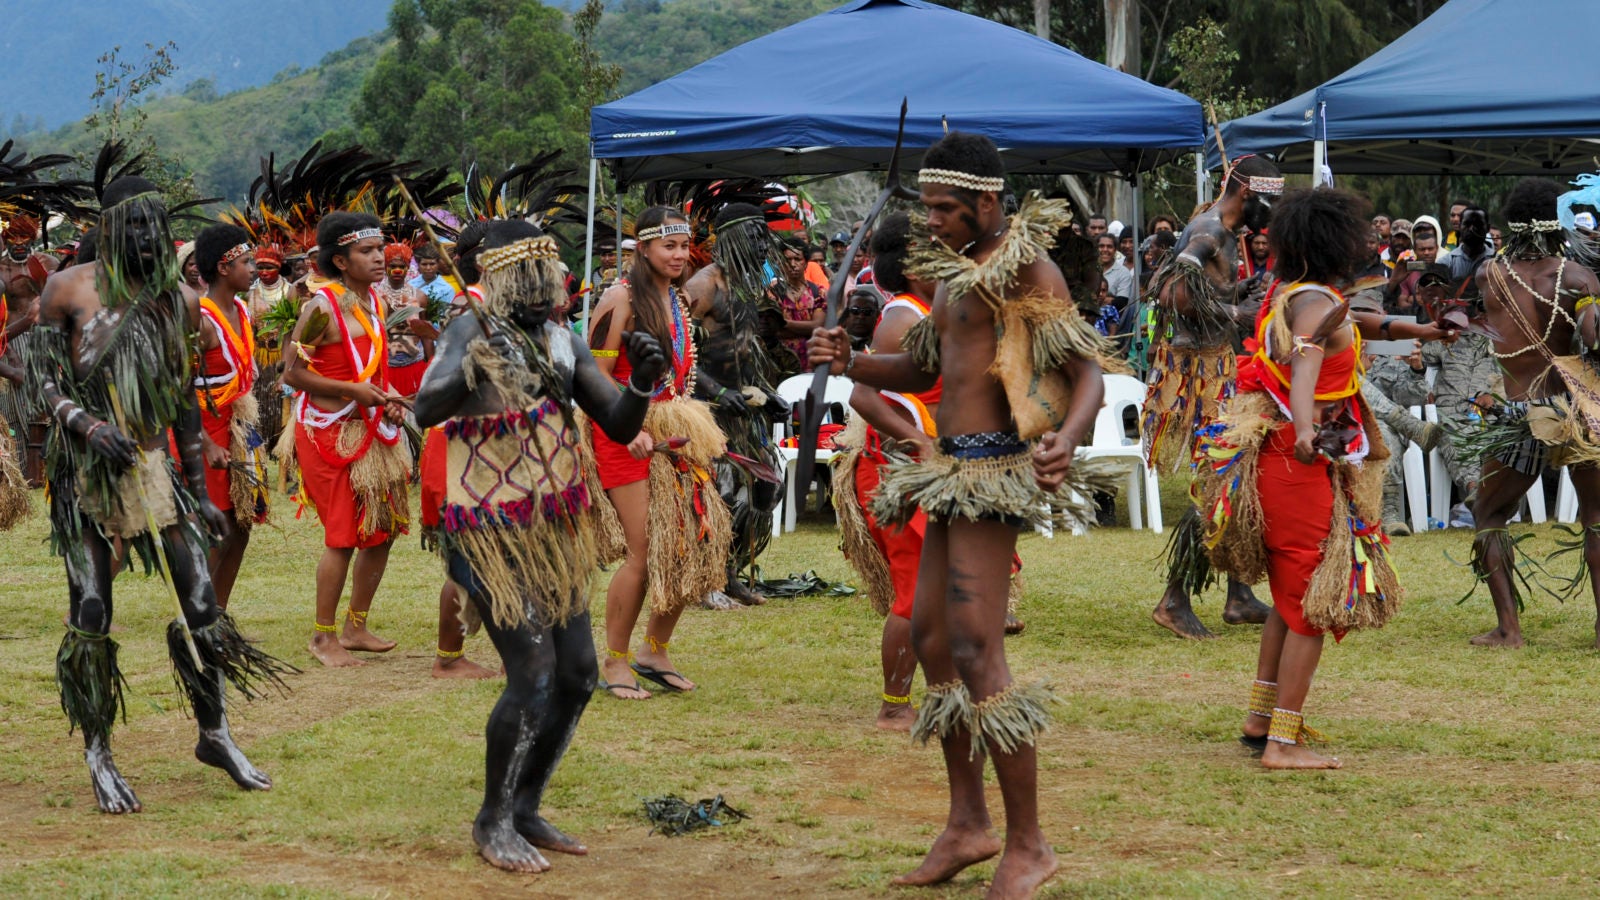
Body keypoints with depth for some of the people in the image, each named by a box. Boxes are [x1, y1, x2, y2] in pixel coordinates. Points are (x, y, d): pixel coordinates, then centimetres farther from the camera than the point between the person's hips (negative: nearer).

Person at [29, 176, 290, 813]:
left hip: (155, 467, 4)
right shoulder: (70, 290, -4)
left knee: (201, 604, 0)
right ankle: (98, 754, 10)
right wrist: (87, 424, -21)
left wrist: (199, 491, 14)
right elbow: (42, 378, -2)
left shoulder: (179, 302, 7)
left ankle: (215, 735, 17)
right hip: (86, 473, -3)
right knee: (90, 617, -4)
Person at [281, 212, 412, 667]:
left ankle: (356, 626, 24)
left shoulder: (376, 303, 9)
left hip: (373, 429, 8)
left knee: (383, 529, 9)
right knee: (343, 534, -6)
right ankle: (323, 636, 8)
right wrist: (355, 391, -21)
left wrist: (389, 397, 2)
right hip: (330, 432, -8)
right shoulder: (323, 307, -15)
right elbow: (293, 374, -15)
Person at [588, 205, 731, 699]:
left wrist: (702, 428, 16)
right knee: (644, 552, -10)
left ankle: (654, 651, 16)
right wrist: (630, 430, -20)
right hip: (627, 436, -7)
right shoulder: (621, 297, -8)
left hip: (675, 435, 7)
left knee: (698, 538, 0)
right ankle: (614, 663, 5)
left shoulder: (680, 301, 16)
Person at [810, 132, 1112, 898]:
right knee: (929, 636, 13)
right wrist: (850, 363, 5)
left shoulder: (1027, 268, -10)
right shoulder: (953, 270, 17)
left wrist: (1067, 437, -34)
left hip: (994, 469, -10)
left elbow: (1089, 373, -14)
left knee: (977, 652, -14)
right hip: (954, 464, 10)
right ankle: (967, 822, 24)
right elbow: (921, 369, 24)